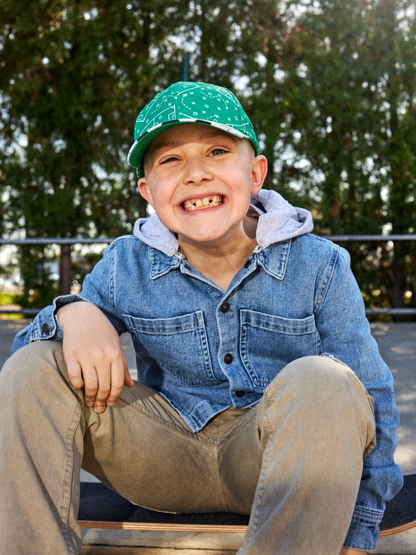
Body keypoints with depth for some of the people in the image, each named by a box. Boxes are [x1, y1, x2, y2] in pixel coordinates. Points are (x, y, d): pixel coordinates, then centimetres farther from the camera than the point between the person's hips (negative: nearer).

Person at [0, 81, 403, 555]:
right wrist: (73, 313, -22)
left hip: (278, 461, -1)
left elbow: (371, 404, -4)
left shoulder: (319, 267, -8)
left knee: (320, 383, -35)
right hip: (168, 458, 2)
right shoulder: (124, 268, -2)